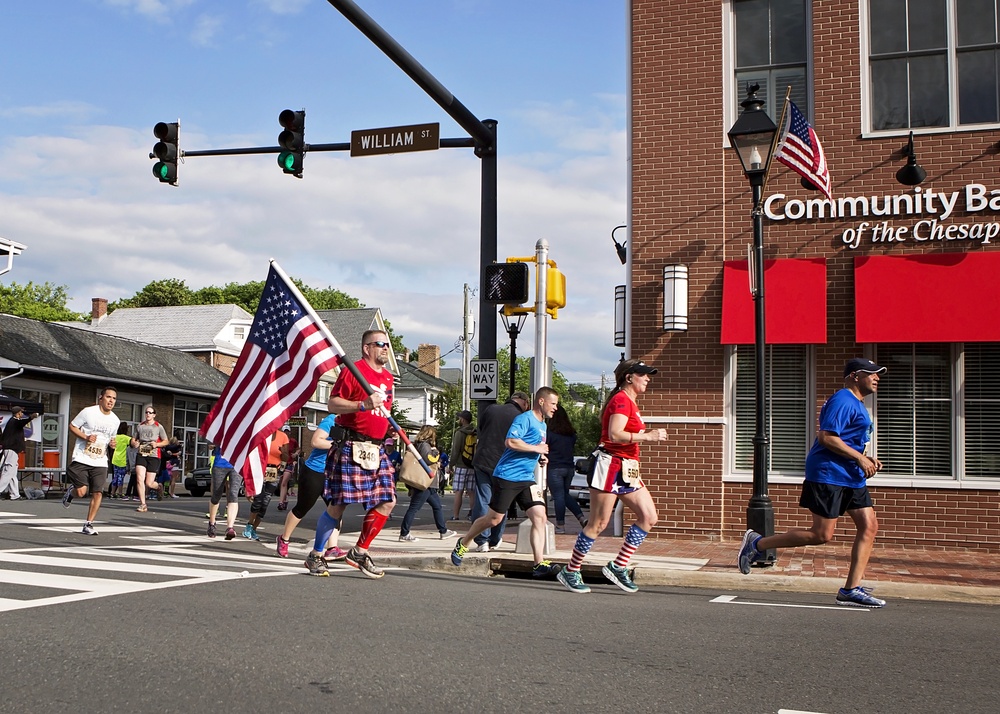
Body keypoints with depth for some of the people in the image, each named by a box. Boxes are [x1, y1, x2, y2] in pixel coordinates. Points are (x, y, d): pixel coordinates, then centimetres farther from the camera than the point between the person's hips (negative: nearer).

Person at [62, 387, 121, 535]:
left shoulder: (115, 420, 9)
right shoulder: (88, 412, -6)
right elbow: (72, 426, 1)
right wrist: (85, 437, -15)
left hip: (100, 463, 4)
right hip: (81, 460, -4)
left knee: (98, 493, -5)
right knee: (81, 492, -11)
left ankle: (89, 525, 7)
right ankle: (70, 492, 26)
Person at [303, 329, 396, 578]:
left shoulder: (387, 377, 18)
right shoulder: (353, 370, -7)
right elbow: (332, 404, -13)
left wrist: (391, 427, 16)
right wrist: (363, 405, -24)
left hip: (377, 449, 8)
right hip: (352, 447, -8)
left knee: (387, 501, 1)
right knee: (339, 503, -3)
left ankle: (359, 552, 14)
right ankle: (315, 556, 12)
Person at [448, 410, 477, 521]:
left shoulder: (460, 432, -7)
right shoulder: (476, 433, 9)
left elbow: (455, 450, -8)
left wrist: (451, 464, 1)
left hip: (461, 466, -5)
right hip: (473, 466, 5)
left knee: (458, 492, -4)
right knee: (471, 492, 9)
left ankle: (455, 516, -5)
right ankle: (473, 511, 5)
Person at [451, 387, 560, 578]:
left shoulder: (543, 426, 19)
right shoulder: (525, 419, -11)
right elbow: (510, 441, -24)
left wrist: (540, 458, 12)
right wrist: (536, 448, -16)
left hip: (527, 479, 8)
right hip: (507, 476, -8)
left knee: (540, 517, -8)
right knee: (494, 519, 1)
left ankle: (538, 564, -9)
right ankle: (463, 544, 24)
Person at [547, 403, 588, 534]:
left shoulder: (550, 432, -13)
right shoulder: (572, 433, 6)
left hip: (554, 468, -6)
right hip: (569, 467, 6)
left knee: (559, 496, -1)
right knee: (565, 495, 19)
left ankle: (560, 525, 5)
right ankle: (582, 518, 8)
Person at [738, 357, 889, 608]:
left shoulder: (857, 404, 21)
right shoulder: (843, 401, -13)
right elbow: (826, 437, -22)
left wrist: (867, 459, 14)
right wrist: (860, 458, -19)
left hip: (851, 477, 11)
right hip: (828, 475, -11)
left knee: (869, 526, 1)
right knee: (821, 535, -9)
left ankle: (851, 589, 2)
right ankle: (757, 543, 4)